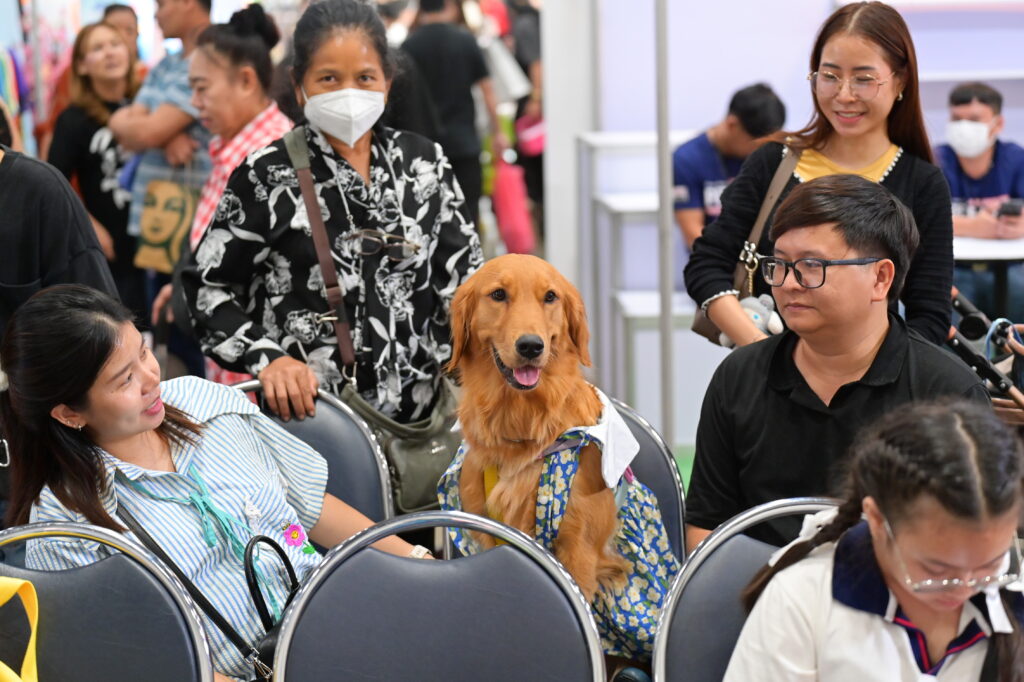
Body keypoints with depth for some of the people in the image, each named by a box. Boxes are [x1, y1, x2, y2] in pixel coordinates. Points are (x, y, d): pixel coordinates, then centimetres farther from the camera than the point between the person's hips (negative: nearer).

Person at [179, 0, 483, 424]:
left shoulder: (424, 162, 5)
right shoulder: (266, 177, -6)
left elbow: (464, 276, 11)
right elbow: (206, 286, -1)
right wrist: (266, 357, -15)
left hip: (416, 408, 3)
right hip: (305, 415, -3)